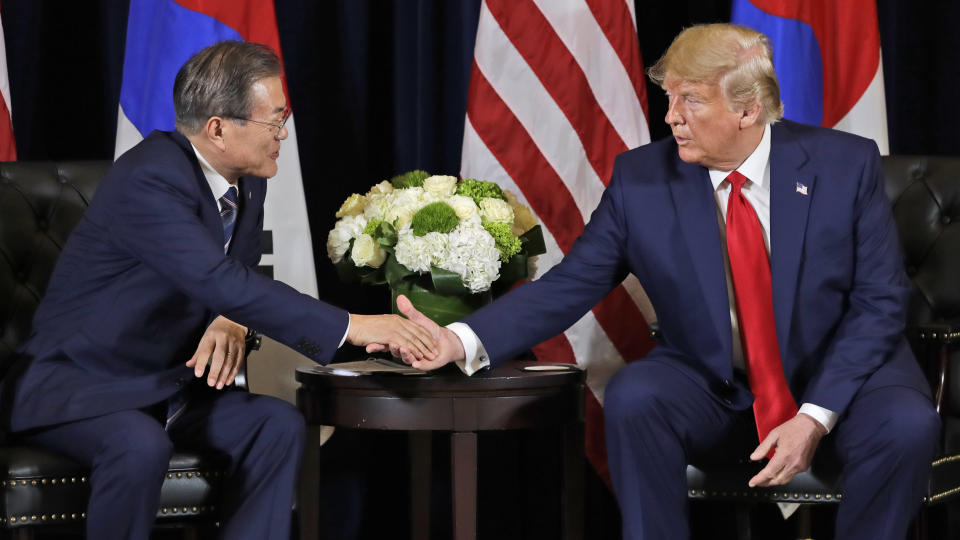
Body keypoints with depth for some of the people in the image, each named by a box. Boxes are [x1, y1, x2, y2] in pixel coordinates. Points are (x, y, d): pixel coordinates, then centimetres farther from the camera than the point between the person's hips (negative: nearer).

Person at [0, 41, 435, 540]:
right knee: (141, 445, -35)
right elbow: (222, 283, -36)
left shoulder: (247, 181, 1)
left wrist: (230, 323, -13)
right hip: (78, 382, -8)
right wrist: (350, 327, -36)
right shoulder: (150, 180, -27)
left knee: (277, 423, -13)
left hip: (171, 382, 8)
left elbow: (240, 277, 13)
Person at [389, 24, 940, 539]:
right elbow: (569, 286, -6)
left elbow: (880, 303, -8)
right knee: (633, 397, -31)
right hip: (712, 390, 1)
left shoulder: (846, 165, -8)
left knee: (905, 426, -32)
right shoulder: (641, 180, -6)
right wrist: (461, 341, -23)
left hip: (839, 376, -1)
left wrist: (816, 416, -20)